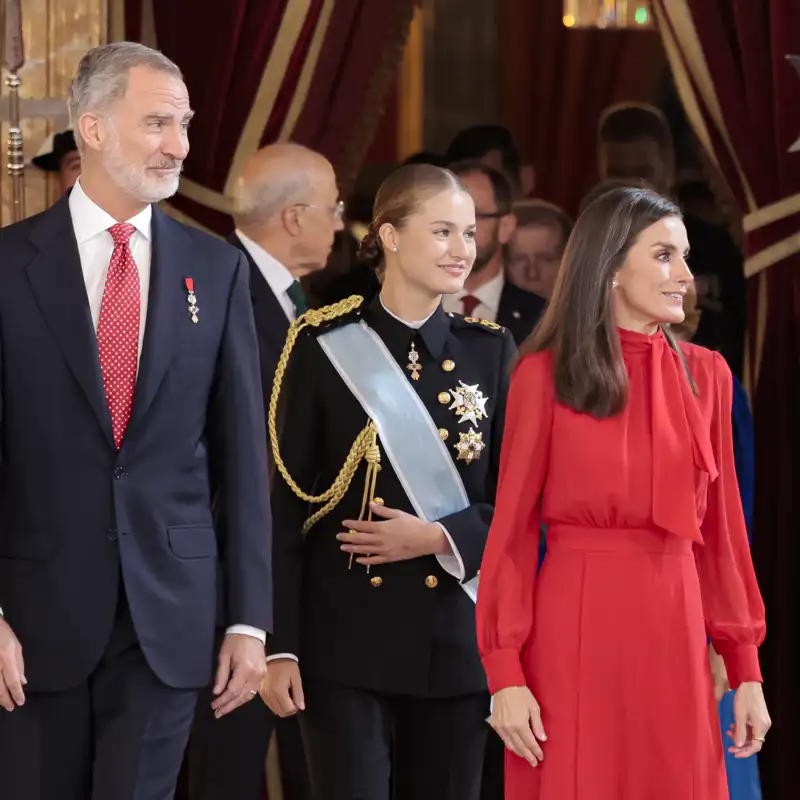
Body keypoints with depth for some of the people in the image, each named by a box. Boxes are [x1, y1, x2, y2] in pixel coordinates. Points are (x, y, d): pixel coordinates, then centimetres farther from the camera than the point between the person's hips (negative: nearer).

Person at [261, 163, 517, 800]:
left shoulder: (490, 351, 7)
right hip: (347, 636, -3)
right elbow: (286, 505, -3)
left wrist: (439, 537, -11)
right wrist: (280, 647, -8)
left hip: (456, 639, 3)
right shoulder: (325, 347, -2)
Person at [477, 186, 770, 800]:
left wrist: (745, 668, 5)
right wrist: (506, 672, -10)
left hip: (676, 630, 3)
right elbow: (513, 527, -3)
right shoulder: (545, 375, -3)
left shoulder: (705, 374, 8)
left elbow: (720, 527, 9)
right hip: (574, 630, -3)